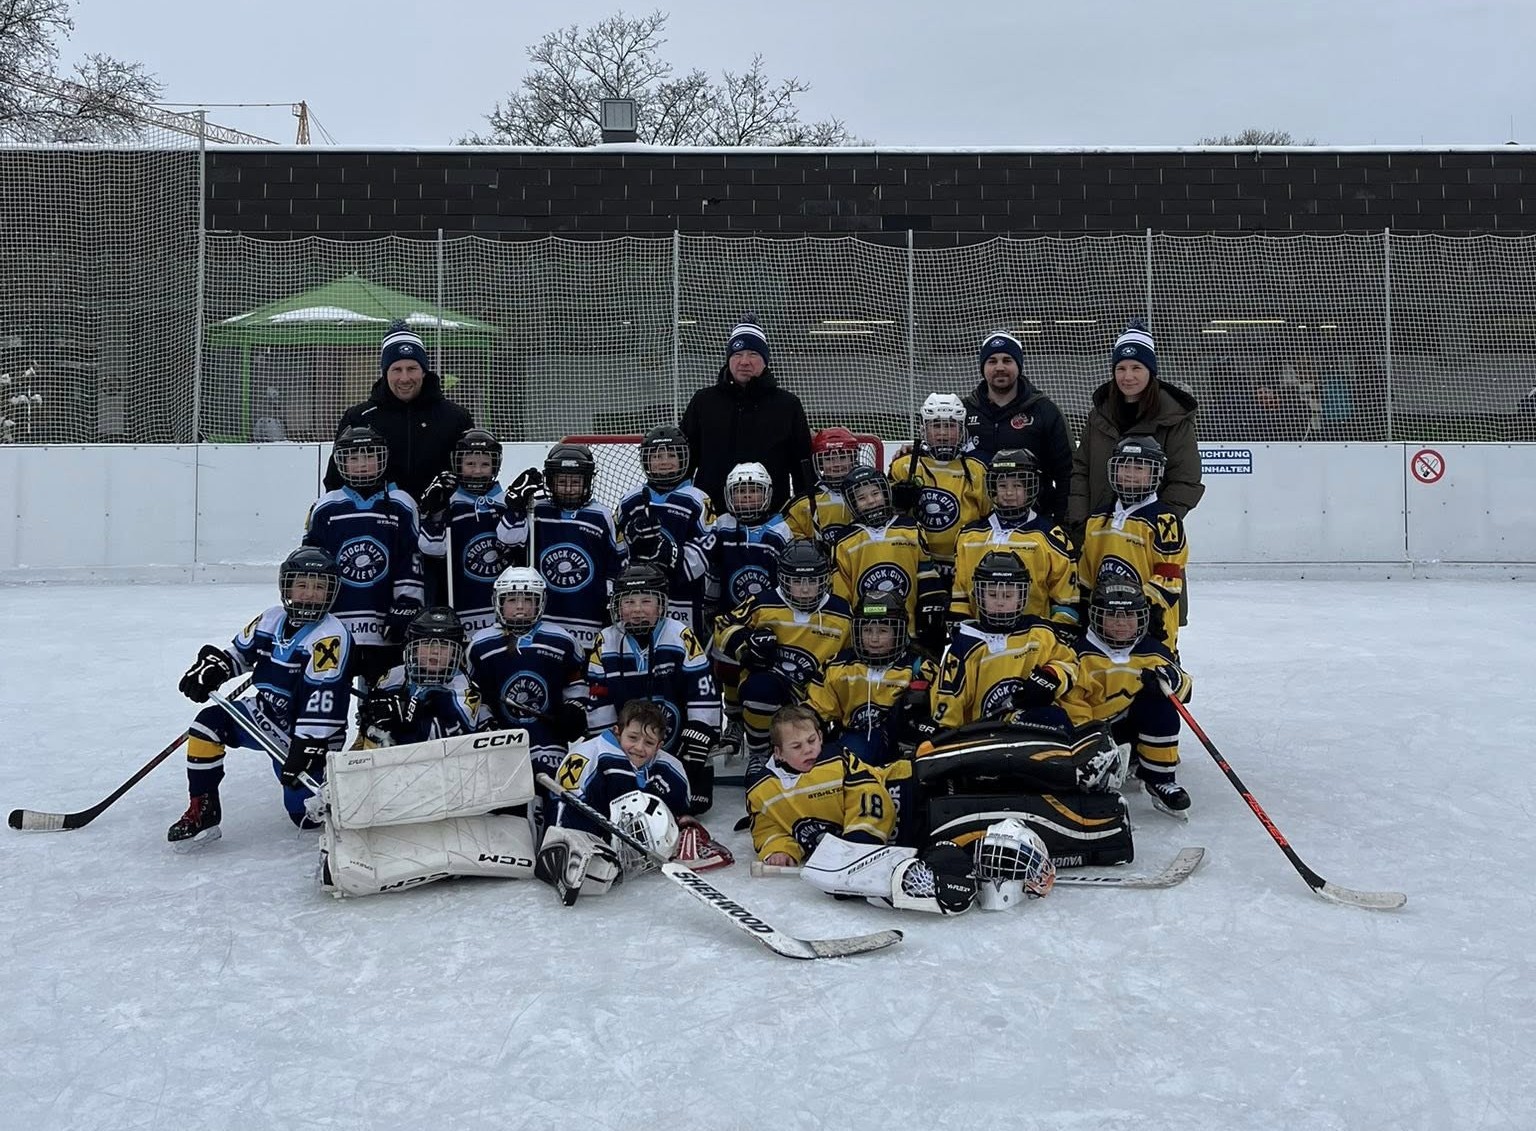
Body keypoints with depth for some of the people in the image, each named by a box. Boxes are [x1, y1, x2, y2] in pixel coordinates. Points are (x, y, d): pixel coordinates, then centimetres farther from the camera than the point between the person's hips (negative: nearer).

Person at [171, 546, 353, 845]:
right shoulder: (271, 619, 0)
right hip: (265, 715, 6)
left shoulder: (331, 636, -23)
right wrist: (212, 667, -7)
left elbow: (322, 698, -28)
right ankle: (202, 812, -4)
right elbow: (239, 652, 15)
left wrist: (308, 747, -32)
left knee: (307, 815, -11)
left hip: (304, 730, -6)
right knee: (208, 723, -14)